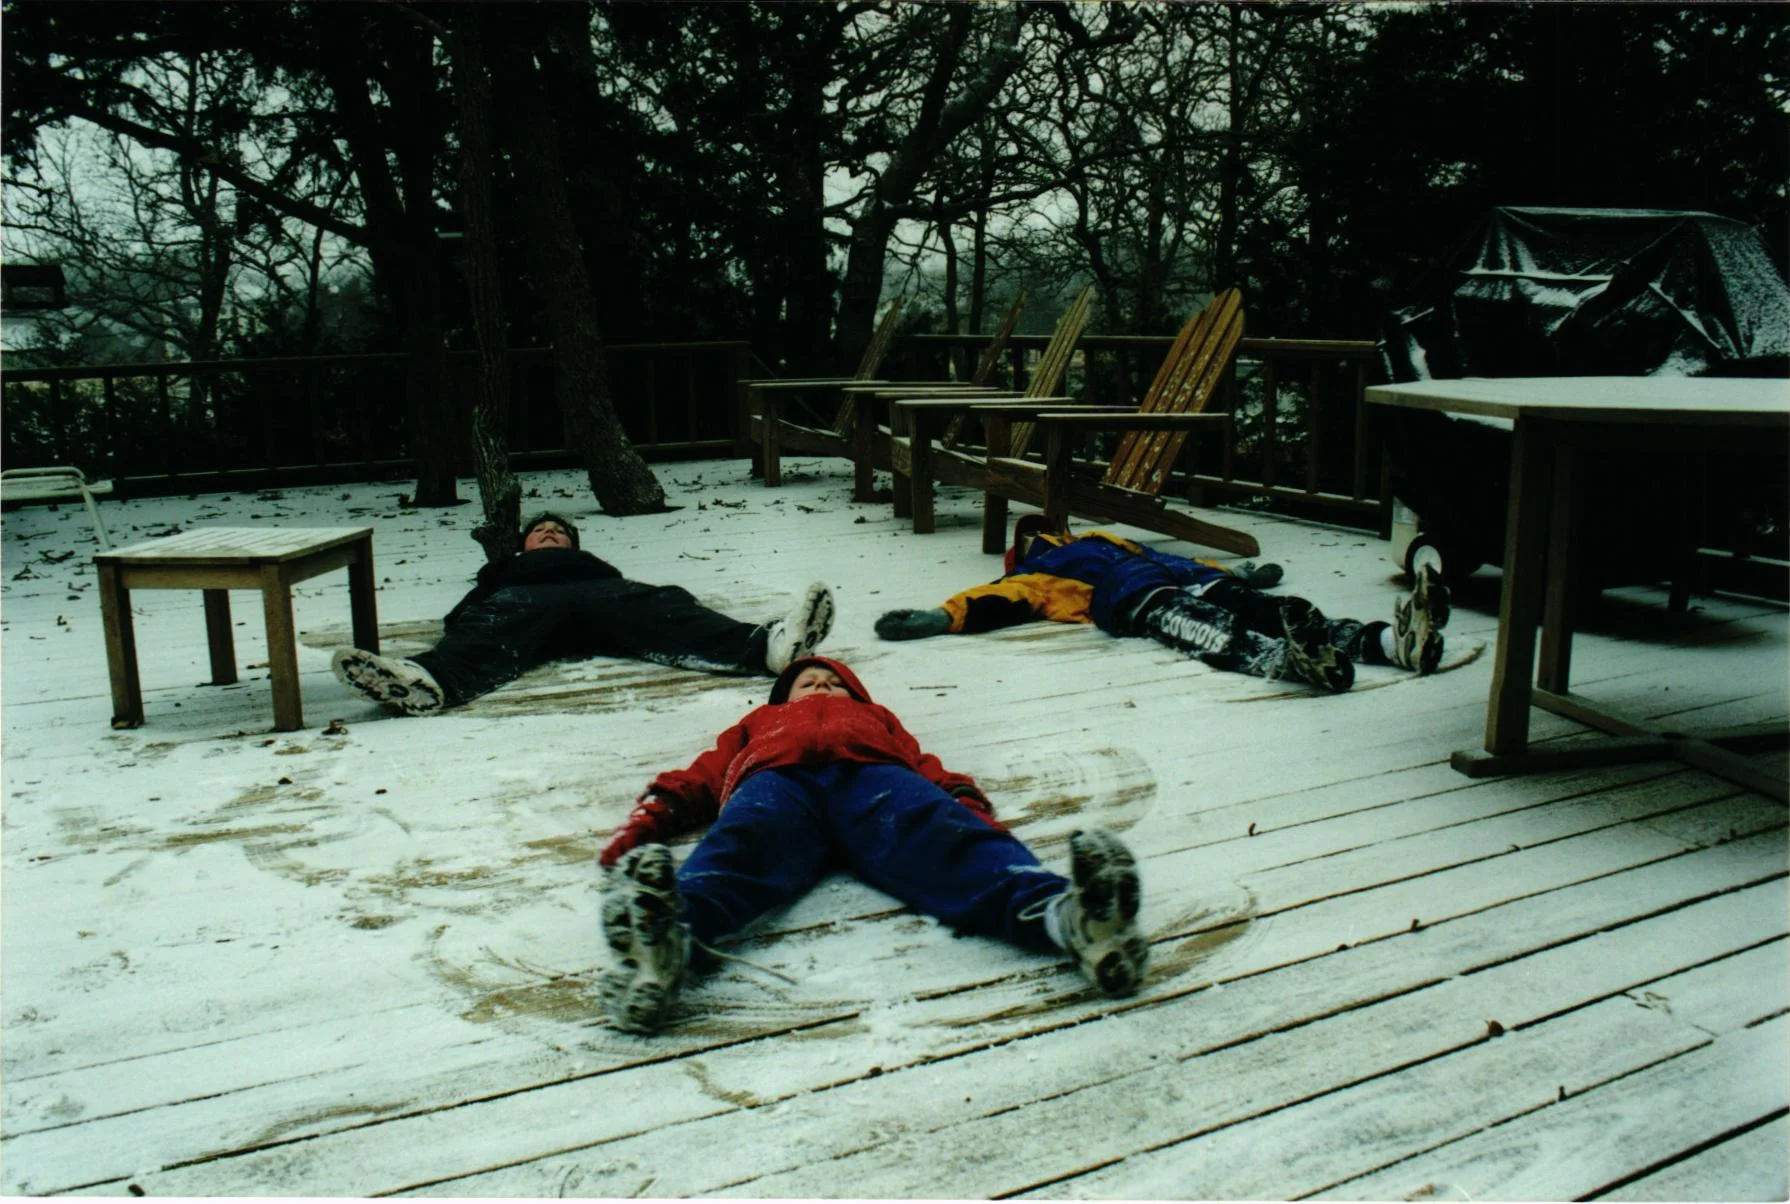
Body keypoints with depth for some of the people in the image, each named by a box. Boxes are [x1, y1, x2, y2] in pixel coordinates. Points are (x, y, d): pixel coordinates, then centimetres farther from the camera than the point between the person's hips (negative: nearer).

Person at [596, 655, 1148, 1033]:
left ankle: (1063, 912, -61)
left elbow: (930, 771, 22)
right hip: (775, 779, 0)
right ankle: (668, 932, -67)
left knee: (944, 839, -32)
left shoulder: (876, 718, 42)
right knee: (743, 845, -36)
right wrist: (635, 835, 5)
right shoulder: (759, 723, 44)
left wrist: (976, 819, -2)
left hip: (874, 771, 0)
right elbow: (693, 781, 27)